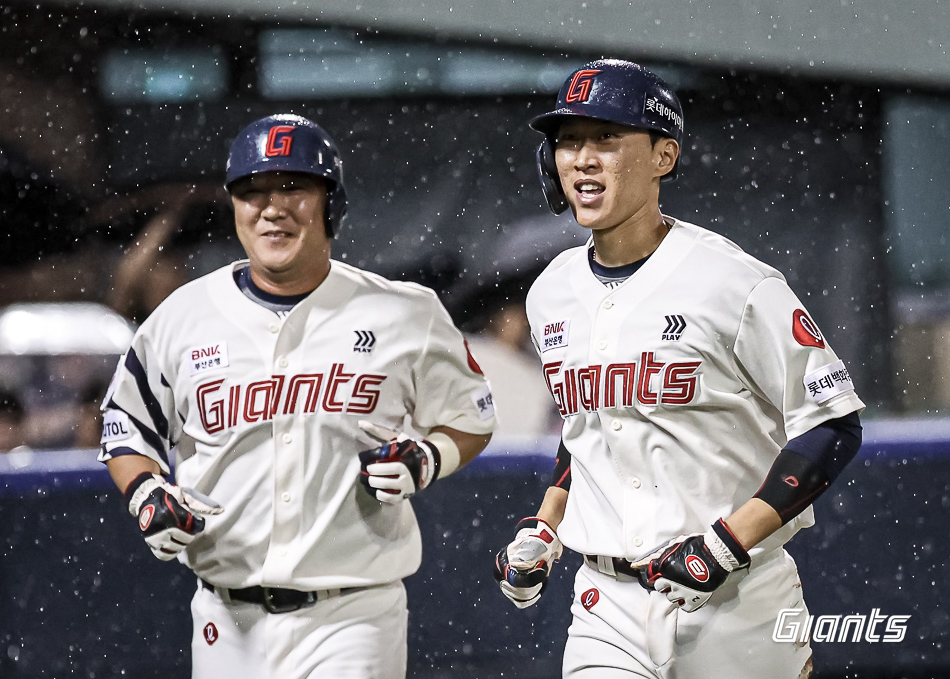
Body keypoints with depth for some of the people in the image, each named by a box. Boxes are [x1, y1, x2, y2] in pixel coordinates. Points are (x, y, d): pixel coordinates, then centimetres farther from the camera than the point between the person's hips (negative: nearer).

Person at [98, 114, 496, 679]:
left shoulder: (405, 315, 1)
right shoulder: (182, 318, 5)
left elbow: (472, 418, 12)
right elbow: (127, 425, 16)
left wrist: (426, 460, -9)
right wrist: (147, 493, -3)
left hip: (354, 618, -2)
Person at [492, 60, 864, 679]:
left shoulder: (736, 284, -12)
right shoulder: (552, 295, 9)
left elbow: (834, 426, -12)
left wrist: (725, 544, -18)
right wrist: (541, 530, 10)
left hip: (738, 605, -4)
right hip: (609, 609, 4)